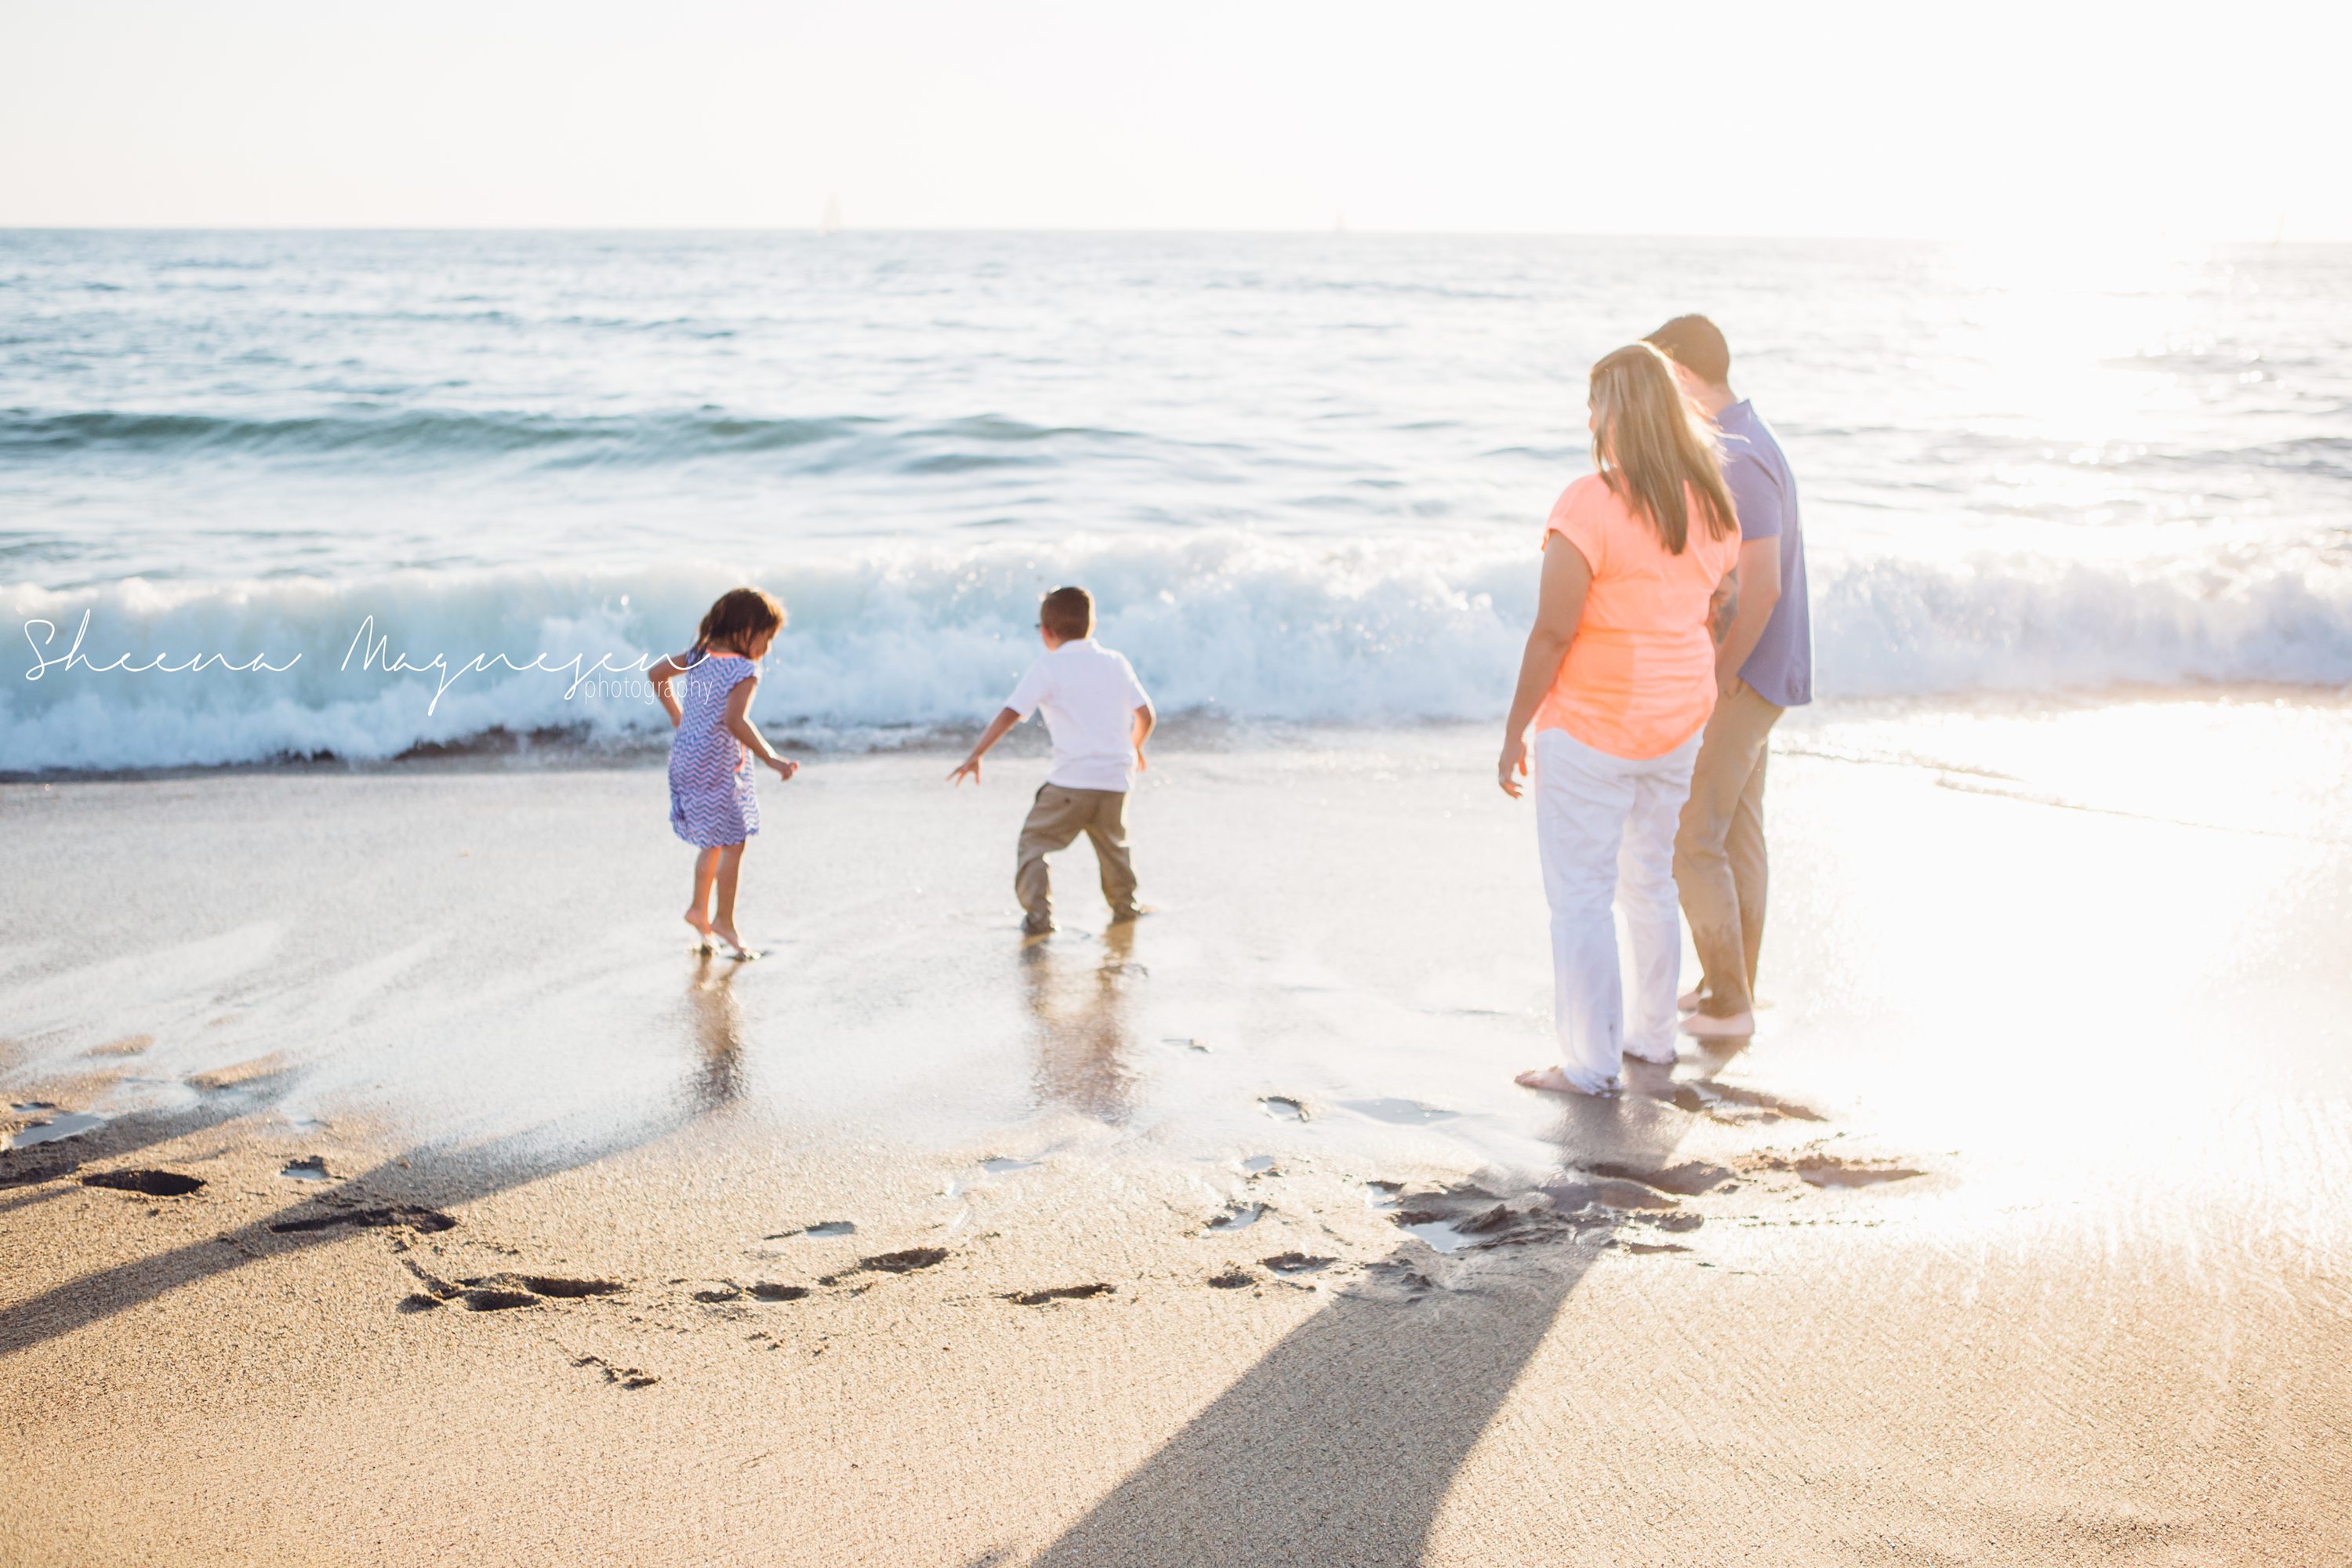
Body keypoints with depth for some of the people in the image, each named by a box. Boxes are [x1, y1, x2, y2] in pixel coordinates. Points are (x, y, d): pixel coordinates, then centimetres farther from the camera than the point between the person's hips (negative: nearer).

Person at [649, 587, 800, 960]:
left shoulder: (698, 656, 5)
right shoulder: (745, 671, -19)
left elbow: (656, 673, 18)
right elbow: (735, 721, -33)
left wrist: (676, 714, 26)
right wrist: (770, 759, -32)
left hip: (685, 758, 9)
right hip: (718, 767, -9)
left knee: (715, 841, 22)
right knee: (733, 844, 3)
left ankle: (699, 908, 29)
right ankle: (724, 921, 11)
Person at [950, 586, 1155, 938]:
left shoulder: (1048, 668, -3)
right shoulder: (1116, 662, 12)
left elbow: (1010, 715, -10)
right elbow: (1146, 715, 14)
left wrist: (976, 755, -5)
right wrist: (1135, 748, 33)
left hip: (1071, 780, -5)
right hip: (1116, 778, 5)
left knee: (1034, 842, 5)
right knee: (1113, 845, 27)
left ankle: (1038, 914, -8)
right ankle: (1125, 907, 37)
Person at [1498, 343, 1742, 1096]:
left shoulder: (1589, 505, -19)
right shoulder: (1711, 503, 3)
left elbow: (1553, 630, -19)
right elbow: (1722, 613, 10)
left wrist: (1515, 730, -11)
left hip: (1590, 729, -7)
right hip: (1678, 724, 7)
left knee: (1581, 897, 2)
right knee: (1651, 883, 21)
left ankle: (1590, 1064, 6)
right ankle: (1653, 1033, 33)